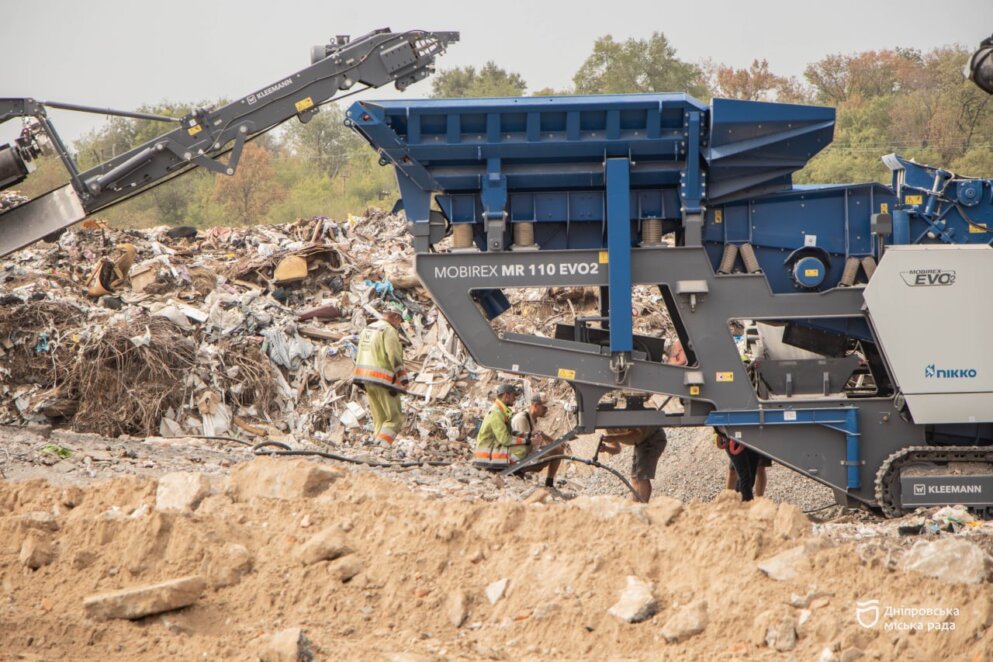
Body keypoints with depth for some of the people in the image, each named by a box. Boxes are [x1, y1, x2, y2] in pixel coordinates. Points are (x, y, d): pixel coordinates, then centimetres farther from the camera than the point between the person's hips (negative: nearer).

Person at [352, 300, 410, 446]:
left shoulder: (367, 329, 19)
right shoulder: (389, 330, -9)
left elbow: (360, 356, 22)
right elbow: (395, 357, -17)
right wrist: (404, 379, -16)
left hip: (366, 379, 9)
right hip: (383, 379, -9)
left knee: (380, 420, 13)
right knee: (395, 418, -7)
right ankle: (381, 445, -21)